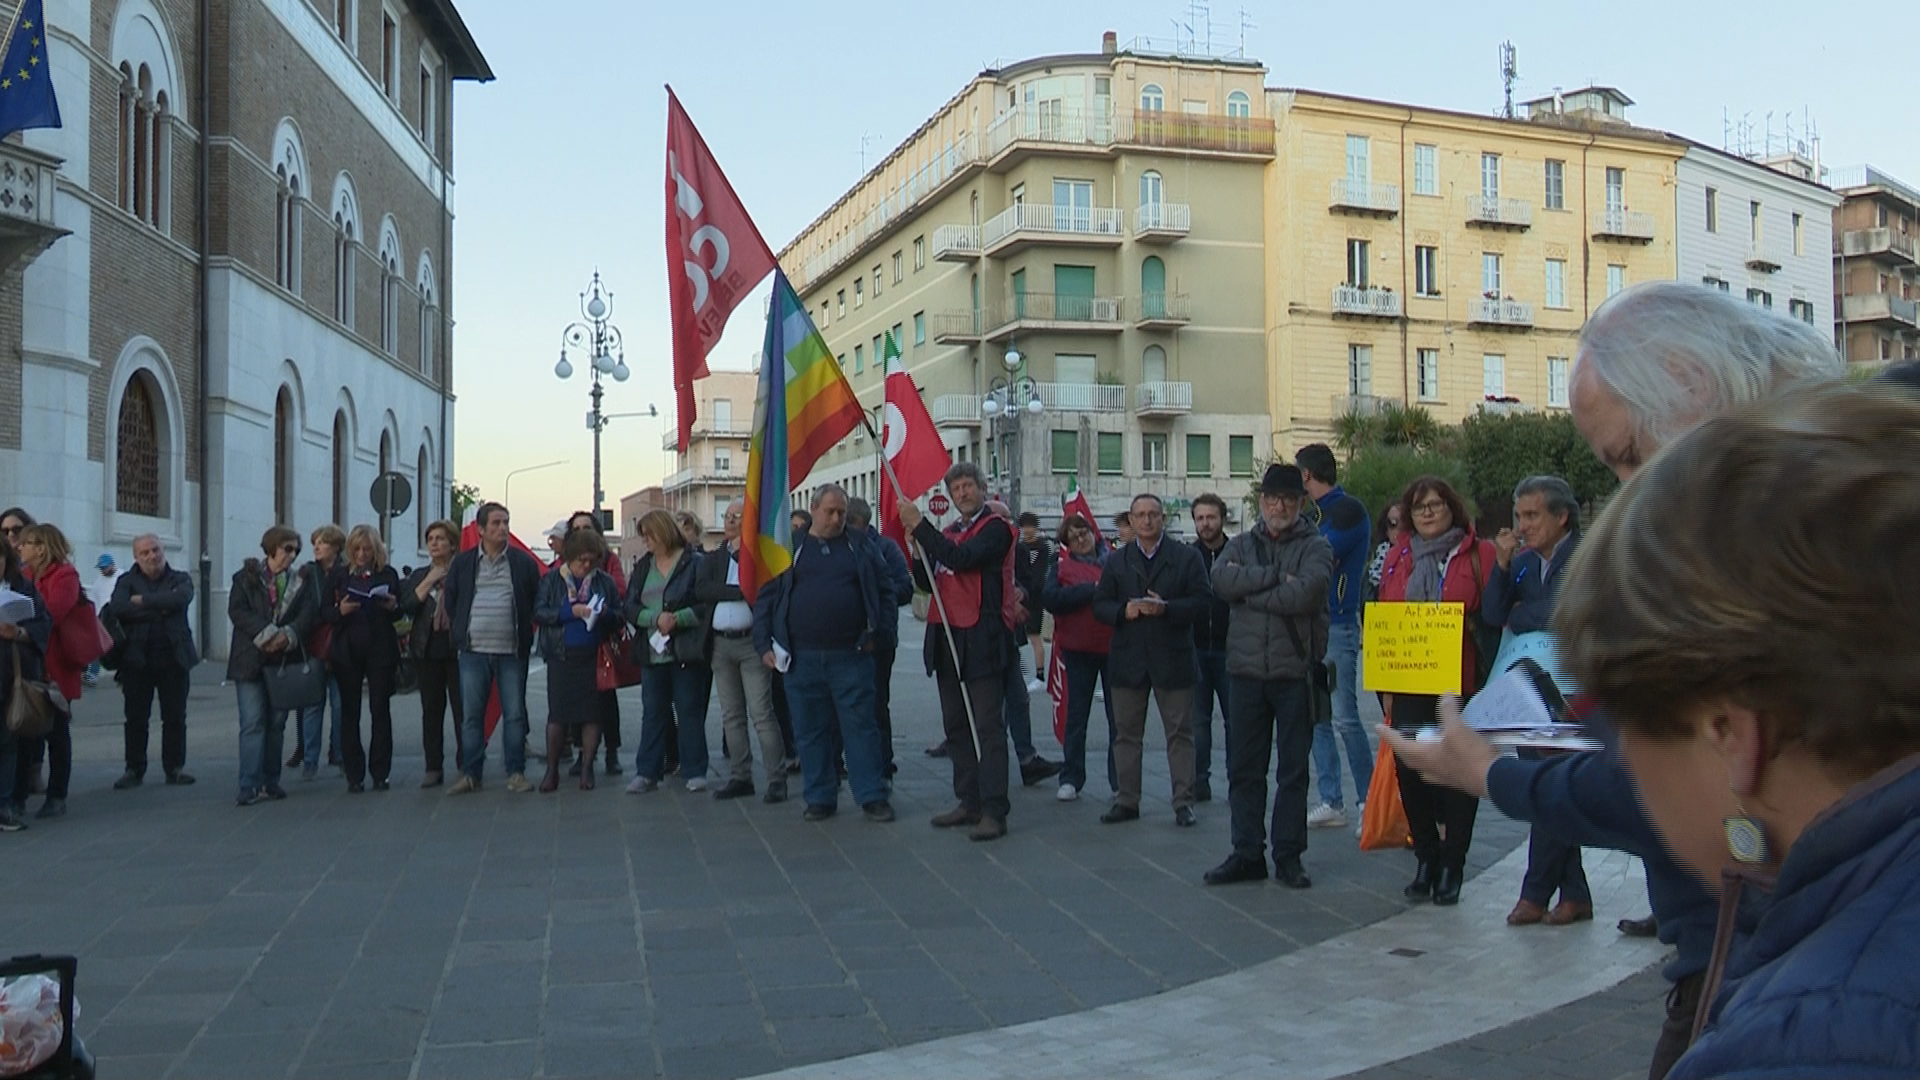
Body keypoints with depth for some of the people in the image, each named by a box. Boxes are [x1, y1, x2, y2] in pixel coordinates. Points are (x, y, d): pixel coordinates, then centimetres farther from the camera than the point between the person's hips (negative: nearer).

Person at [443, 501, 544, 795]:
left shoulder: (524, 562, 5)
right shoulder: (462, 562, 8)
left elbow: (537, 603, 10)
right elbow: (450, 602, 14)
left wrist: (526, 637, 5)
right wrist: (460, 635, 9)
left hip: (512, 652, -1)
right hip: (473, 652, 1)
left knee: (514, 714, 1)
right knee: (471, 715, 3)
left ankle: (516, 773, 9)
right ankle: (470, 774, 10)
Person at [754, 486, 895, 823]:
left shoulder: (861, 545, 8)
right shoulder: (790, 547, 7)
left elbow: (885, 591, 10)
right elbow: (765, 599, 8)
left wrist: (879, 631, -1)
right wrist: (764, 644, 1)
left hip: (851, 657, -1)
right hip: (801, 659, 1)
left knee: (861, 727, 0)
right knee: (810, 732, 7)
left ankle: (873, 798, 6)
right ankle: (820, 799, 17)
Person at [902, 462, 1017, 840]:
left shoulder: (995, 528, -6)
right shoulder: (947, 533, 18)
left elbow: (962, 558, -22)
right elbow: (928, 582, 14)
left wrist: (920, 526, -20)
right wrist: (917, 545, -2)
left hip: (982, 641, -8)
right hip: (947, 640, 8)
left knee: (987, 728, -8)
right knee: (957, 726, 12)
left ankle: (993, 811, -8)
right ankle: (969, 802, 20)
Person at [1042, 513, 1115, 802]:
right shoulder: (1061, 566, 3)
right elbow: (1050, 599, -13)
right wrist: (1092, 590, -17)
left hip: (1114, 646, 0)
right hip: (1079, 648, 0)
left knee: (1118, 715, 5)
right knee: (1076, 714, 6)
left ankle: (1121, 781, 14)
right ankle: (1071, 779, 14)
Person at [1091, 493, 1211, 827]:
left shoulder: (1187, 557, 4)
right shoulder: (1116, 561, 11)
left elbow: (1202, 599, -5)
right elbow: (1100, 604, 7)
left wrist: (1167, 608, -18)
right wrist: (1123, 611, -13)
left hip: (1172, 658, -2)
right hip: (1127, 659, 2)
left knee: (1180, 733, 1)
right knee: (1126, 733, 7)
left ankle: (1183, 802, 7)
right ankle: (1127, 800, 15)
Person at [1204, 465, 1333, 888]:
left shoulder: (1316, 546, 1)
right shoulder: (1241, 544, 11)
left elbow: (1306, 593, -17)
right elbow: (1222, 580, -9)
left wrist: (1251, 593, -9)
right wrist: (1276, 577, -15)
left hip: (1296, 671, -3)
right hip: (1246, 669, 3)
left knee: (1294, 769, 5)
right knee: (1244, 768, 7)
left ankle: (1288, 856, 13)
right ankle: (1247, 853, 15)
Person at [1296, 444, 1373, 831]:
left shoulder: (1348, 510, -8)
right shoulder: (1314, 513, 18)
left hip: (1338, 625, -9)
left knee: (1344, 717, -9)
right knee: (1318, 716, 7)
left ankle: (1368, 800, 2)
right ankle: (1331, 802, 12)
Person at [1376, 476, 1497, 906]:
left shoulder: (1479, 554, 1)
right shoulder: (1398, 558, 14)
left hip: (1461, 682, -3)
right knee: (1409, 768, 2)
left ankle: (1452, 866, 14)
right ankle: (1425, 858, 17)